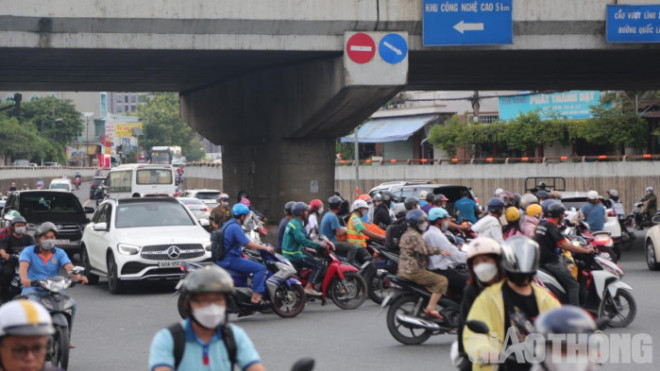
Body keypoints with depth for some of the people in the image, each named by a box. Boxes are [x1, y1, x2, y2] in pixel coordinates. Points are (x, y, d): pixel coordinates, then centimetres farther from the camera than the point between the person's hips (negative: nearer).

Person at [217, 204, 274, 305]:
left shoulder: (228, 224, 16)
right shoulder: (235, 227, -17)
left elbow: (243, 242, 26)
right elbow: (248, 244, -22)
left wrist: (259, 246, 20)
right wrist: (265, 248, -12)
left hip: (225, 259, 11)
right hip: (231, 260, -11)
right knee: (260, 268, -17)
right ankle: (255, 297, -20)